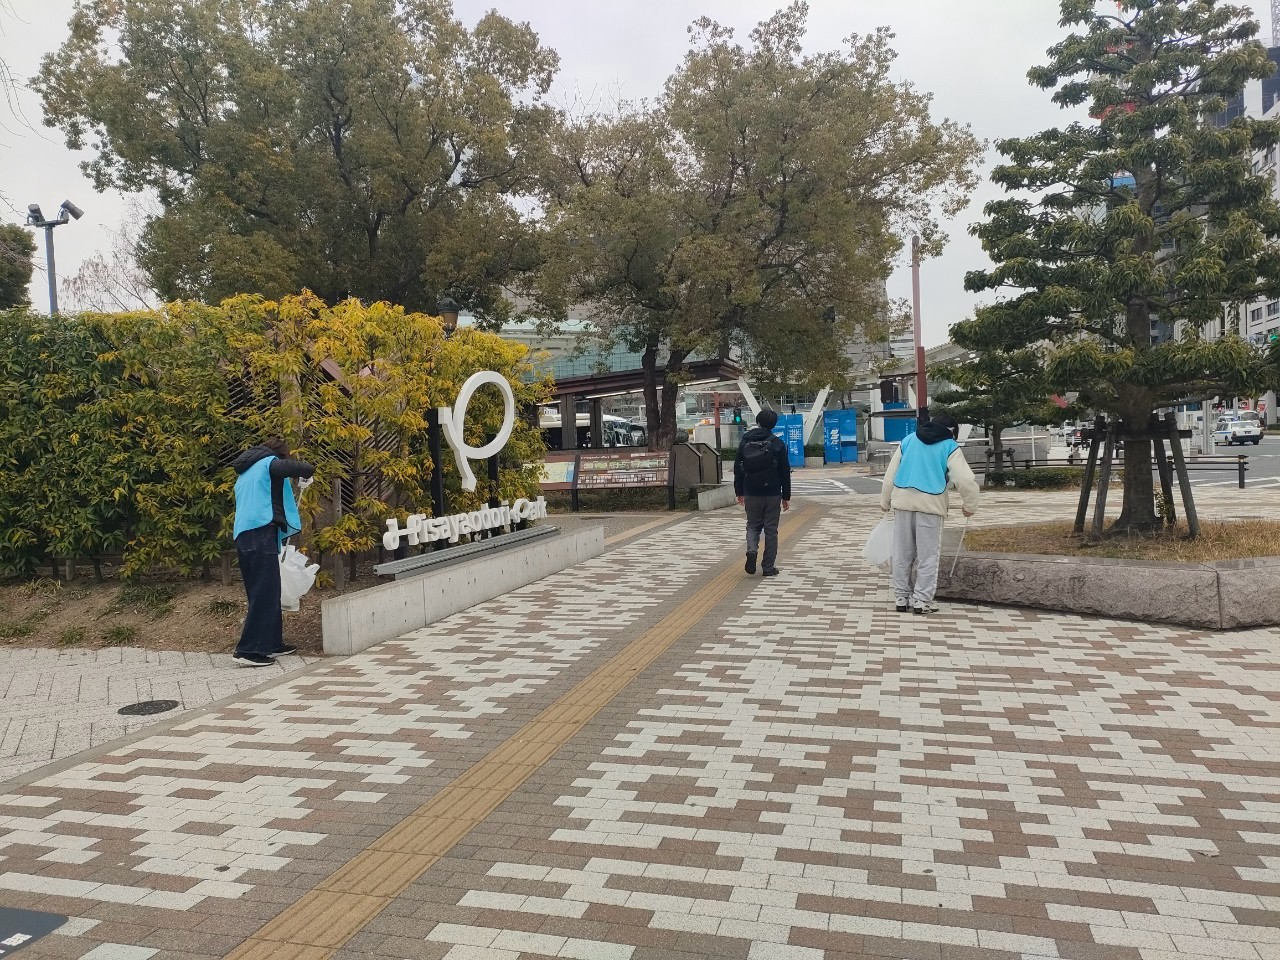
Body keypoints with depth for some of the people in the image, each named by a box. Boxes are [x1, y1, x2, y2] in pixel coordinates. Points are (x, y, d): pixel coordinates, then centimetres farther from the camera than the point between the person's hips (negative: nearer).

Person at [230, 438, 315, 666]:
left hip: (243, 536, 9)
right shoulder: (271, 463, 2)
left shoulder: (245, 472, 28)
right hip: (261, 533, -9)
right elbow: (301, 467, -17)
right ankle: (248, 651, -13)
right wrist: (307, 476, 7)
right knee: (265, 593, -9)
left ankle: (272, 644, 19)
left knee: (262, 592, 14)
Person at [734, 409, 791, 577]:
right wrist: (786, 496, 4)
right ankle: (769, 567, 8)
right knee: (771, 530, 6)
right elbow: (785, 473, -3)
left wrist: (739, 492, 15)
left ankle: (751, 550, -12)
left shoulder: (745, 443, 2)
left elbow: (738, 469, 6)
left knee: (753, 525, 16)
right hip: (772, 494, -2)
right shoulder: (777, 444, -4)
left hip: (751, 494, 2)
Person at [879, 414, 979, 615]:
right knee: (928, 555, 4)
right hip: (930, 503, -4)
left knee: (902, 554, 11)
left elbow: (890, 473, 13)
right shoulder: (950, 447, 3)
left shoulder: (909, 440, 14)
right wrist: (970, 506, 9)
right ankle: (921, 601, 2)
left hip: (902, 500, 4)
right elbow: (966, 480, -5)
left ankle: (902, 598, 16)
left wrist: (885, 501, 19)